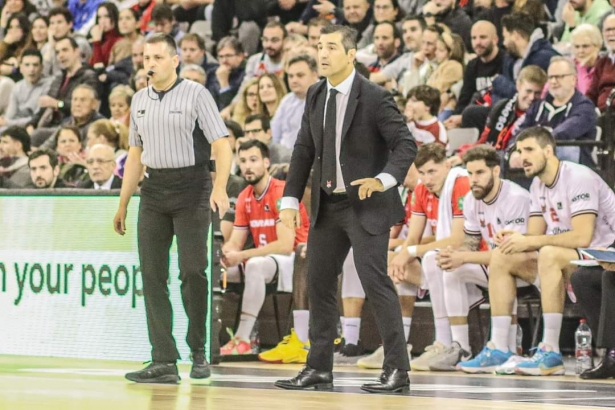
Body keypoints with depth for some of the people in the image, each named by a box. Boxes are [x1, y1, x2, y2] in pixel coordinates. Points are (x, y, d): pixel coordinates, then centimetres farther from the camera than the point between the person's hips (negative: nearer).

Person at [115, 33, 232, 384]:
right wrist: (123, 204, 17)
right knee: (153, 276, -1)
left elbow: (221, 145, -9)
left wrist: (220, 188, -22)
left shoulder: (195, 94, -4)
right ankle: (164, 361, -1)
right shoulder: (139, 101, 13)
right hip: (154, 191, 5)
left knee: (193, 272, -8)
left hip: (192, 188, -5)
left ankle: (199, 353, 7)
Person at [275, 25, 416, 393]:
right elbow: (304, 151, 10)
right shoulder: (315, 96, 7)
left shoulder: (375, 98, -12)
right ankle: (319, 369, 17)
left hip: (367, 204, -7)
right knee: (319, 282, 8)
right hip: (327, 204, 7)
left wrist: (385, 179, -31)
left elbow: (406, 145, -14)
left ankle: (398, 369, -5)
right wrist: (291, 199, 3)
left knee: (375, 280, -9)